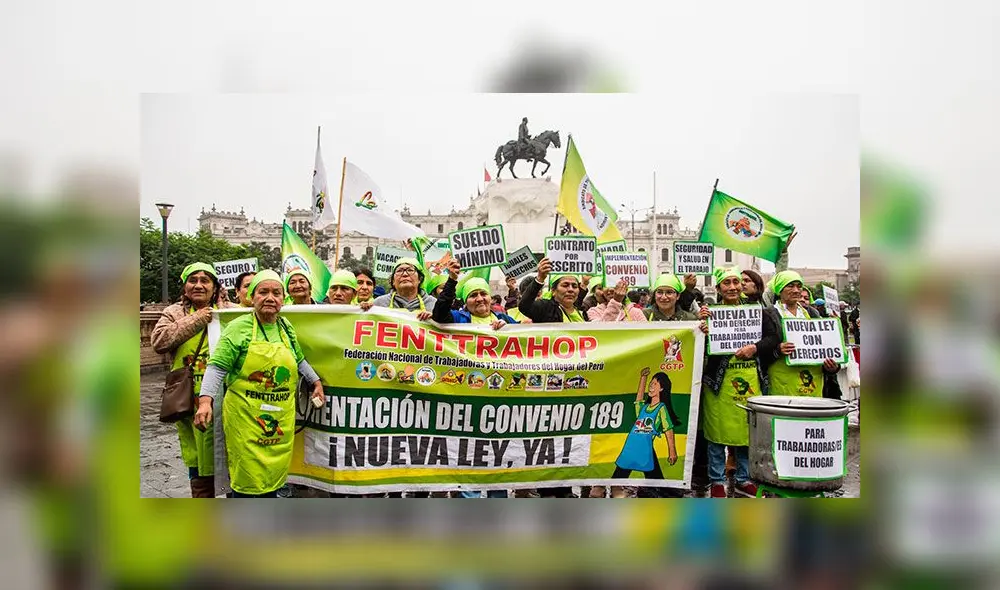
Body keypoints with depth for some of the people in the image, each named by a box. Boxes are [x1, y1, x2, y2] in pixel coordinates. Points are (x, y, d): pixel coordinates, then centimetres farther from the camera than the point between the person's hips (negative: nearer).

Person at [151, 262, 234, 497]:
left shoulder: (229, 311, 8)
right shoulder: (174, 313, 7)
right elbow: (158, 341, -9)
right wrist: (195, 321, -12)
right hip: (190, 399, 0)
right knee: (197, 457, 7)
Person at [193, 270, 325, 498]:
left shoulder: (286, 327, 10)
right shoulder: (238, 327, -6)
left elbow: (299, 360, 25)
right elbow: (217, 367, -11)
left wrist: (316, 382, 19)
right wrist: (205, 401, -22)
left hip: (281, 419, 5)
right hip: (245, 417, -5)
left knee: (273, 479, 12)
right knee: (246, 481, -2)